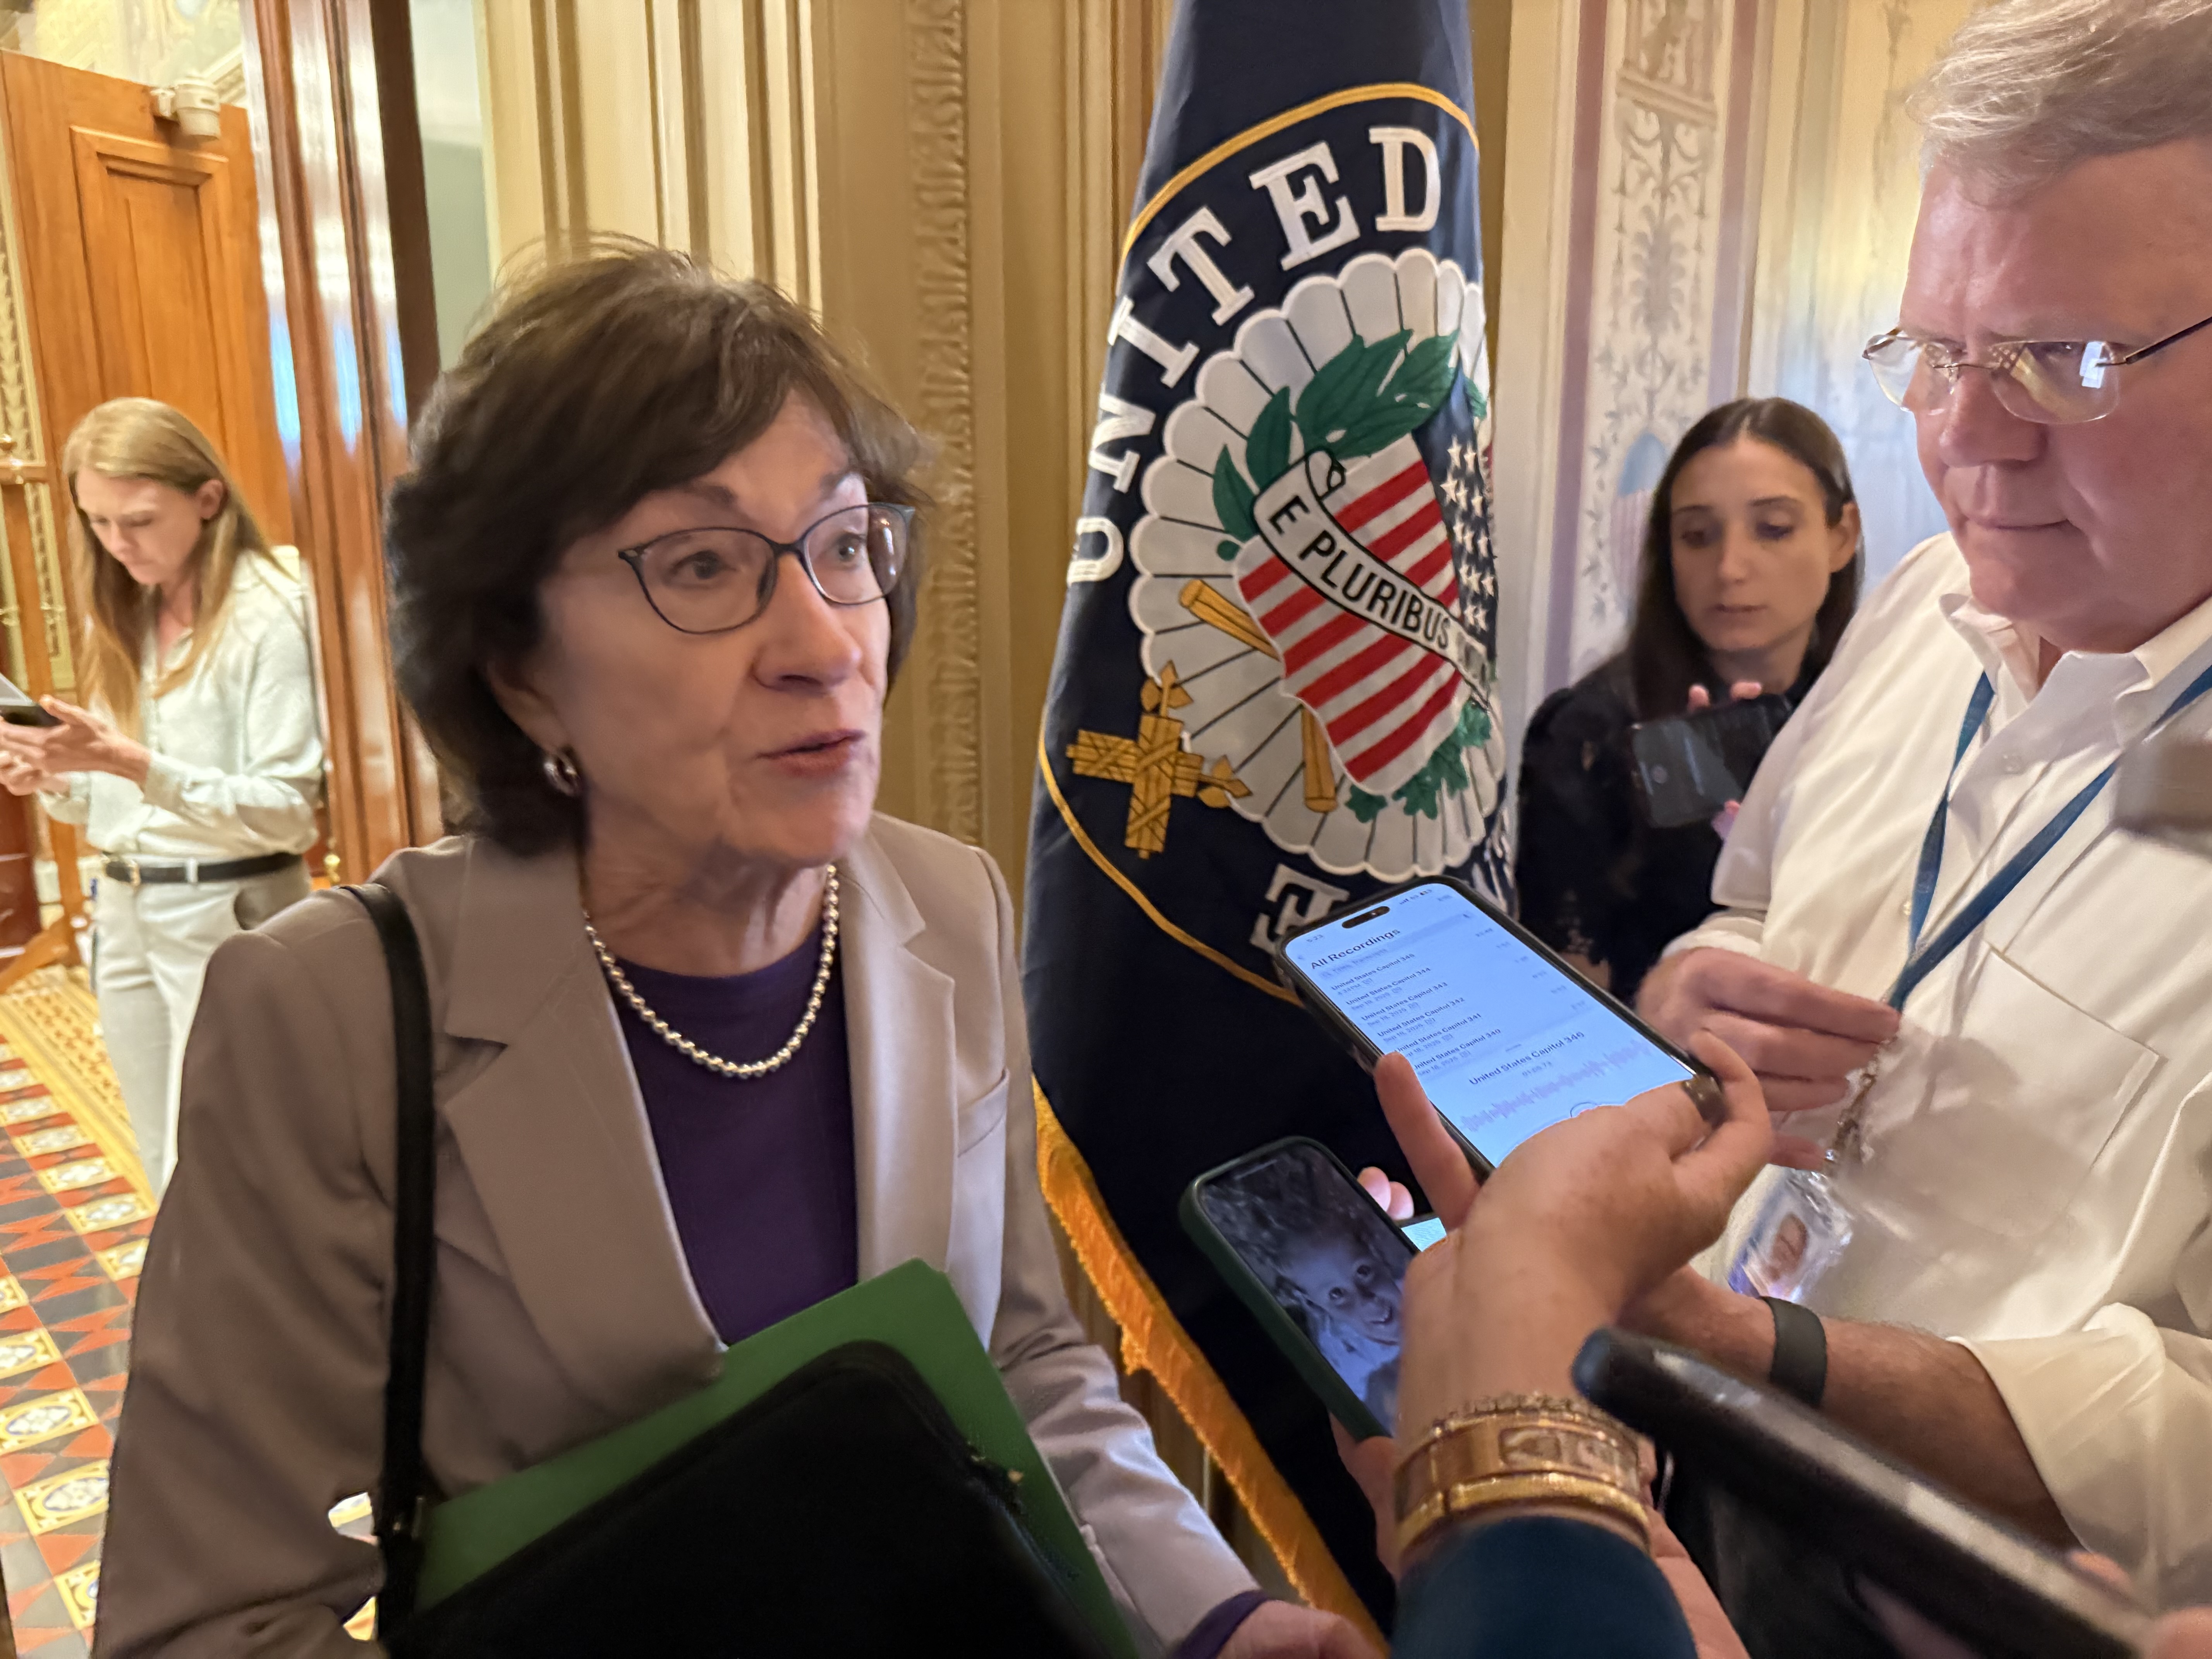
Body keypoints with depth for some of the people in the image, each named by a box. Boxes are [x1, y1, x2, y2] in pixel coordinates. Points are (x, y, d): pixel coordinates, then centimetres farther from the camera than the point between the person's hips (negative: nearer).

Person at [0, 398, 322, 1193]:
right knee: (169, 1173, 15)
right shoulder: (121, 614, 9)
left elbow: (287, 808, -17)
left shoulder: (269, 612, -12)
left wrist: (136, 764, -27)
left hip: (230, 912, -7)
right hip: (124, 911, 7)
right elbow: (110, 798, 13)